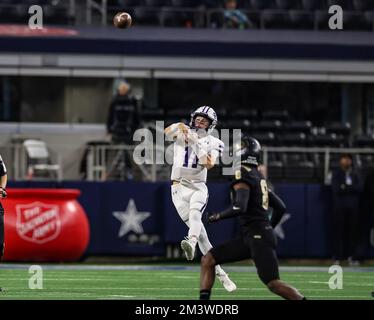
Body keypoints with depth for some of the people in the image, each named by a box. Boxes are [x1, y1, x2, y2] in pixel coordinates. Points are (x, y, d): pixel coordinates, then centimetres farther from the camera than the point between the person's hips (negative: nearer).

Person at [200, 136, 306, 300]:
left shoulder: (242, 173, -10)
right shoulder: (258, 176, 18)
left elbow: (239, 208, -22)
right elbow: (281, 208, 21)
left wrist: (219, 216, -6)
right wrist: (268, 228, 29)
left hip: (258, 237, -10)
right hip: (248, 237, 10)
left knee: (273, 283, -12)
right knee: (208, 260, 7)